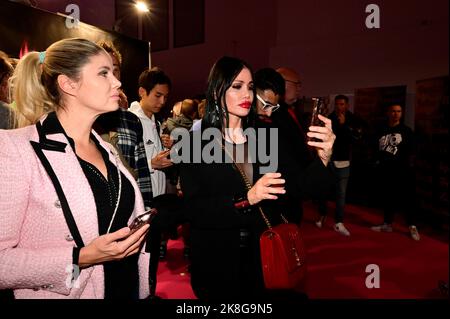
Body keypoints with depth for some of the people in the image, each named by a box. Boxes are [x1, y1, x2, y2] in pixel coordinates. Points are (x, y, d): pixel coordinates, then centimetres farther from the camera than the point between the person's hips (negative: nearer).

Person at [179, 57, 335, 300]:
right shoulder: (196, 142, -9)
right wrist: (247, 199, -27)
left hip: (264, 255, 3)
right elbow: (194, 210, -15)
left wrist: (323, 158, -25)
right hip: (217, 259, -3)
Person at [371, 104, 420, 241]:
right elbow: (376, 149, 14)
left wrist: (408, 166, -5)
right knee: (387, 198, 10)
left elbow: (411, 151, 1)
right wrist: (377, 162, 7)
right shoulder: (381, 130, 10)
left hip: (401, 170, -3)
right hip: (384, 170, 3)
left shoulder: (406, 130, 2)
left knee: (407, 198, -4)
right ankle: (387, 224, 22)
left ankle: (413, 227, 6)